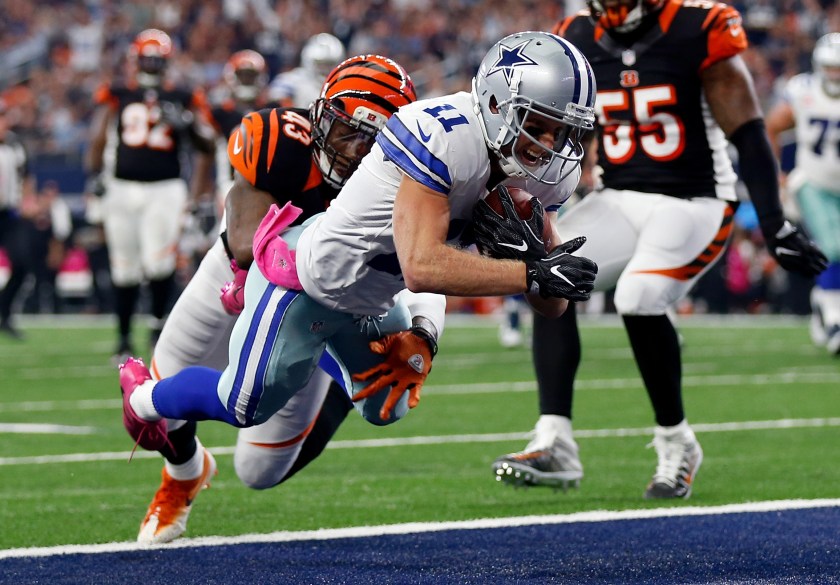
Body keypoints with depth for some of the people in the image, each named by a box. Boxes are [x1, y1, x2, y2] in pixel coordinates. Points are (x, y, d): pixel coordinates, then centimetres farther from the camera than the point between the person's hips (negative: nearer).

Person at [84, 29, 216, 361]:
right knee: (125, 270, 4)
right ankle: (124, 340, 18)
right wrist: (95, 174, -5)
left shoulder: (183, 99, 6)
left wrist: (187, 124, -11)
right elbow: (98, 138, 9)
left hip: (165, 190, -1)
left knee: (159, 264, -15)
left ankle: (159, 321, 11)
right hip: (123, 189, 1)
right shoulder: (116, 96, 7)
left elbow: (207, 148, 7)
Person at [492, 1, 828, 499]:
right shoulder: (578, 42, 2)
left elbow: (748, 136, -11)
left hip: (694, 202, -5)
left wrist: (776, 227, -14)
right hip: (619, 199, 5)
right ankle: (555, 446, -19)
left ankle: (676, 445, -7)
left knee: (639, 298, -28)